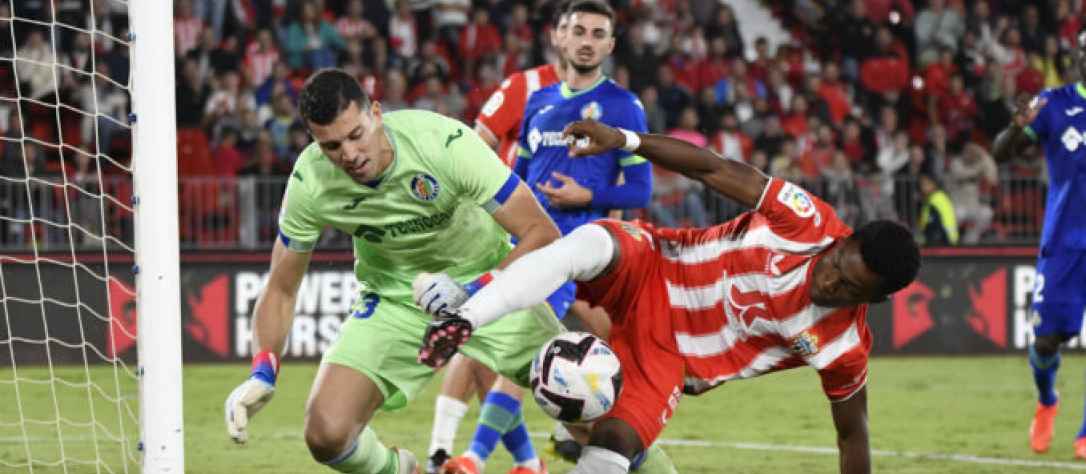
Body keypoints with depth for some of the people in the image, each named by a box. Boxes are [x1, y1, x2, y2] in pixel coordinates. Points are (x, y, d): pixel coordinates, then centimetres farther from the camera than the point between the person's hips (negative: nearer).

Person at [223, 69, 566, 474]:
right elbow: (280, 289, -5)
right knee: (327, 436, -16)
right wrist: (262, 375, -21)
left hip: (485, 278, -2)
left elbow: (542, 233, -26)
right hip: (393, 298, 2)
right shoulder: (309, 182, -20)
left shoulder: (444, 141, -29)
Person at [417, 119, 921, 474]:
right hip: (652, 273, 0)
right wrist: (623, 140, -18)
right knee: (591, 243, -35)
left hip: (672, 360, 0)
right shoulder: (807, 222, -18)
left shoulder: (844, 347, -15)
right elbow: (719, 171, -11)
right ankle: (462, 321, -43)